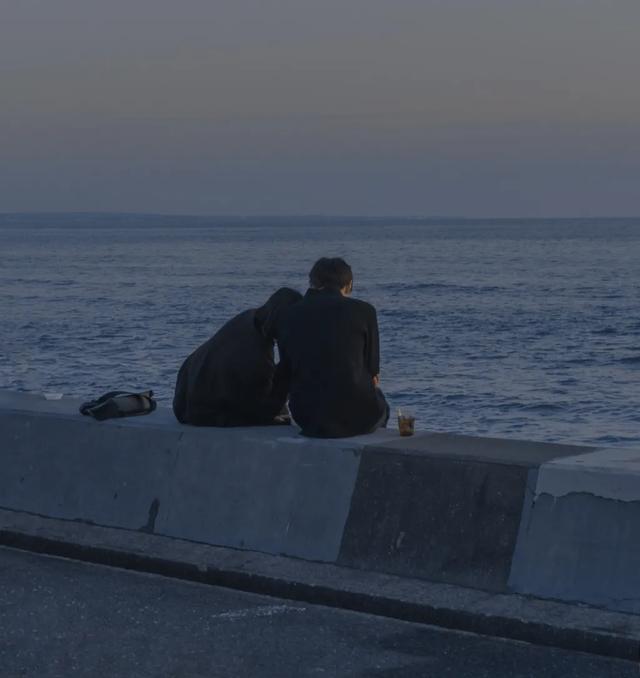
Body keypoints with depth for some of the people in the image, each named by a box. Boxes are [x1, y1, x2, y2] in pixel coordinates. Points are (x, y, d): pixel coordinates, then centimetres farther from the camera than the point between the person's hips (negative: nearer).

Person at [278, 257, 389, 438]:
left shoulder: (292, 314, 4)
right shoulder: (363, 310, -5)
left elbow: (287, 369, 9)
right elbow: (372, 368, -2)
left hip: (307, 417, 3)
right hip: (354, 416, -3)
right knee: (380, 408, 35)